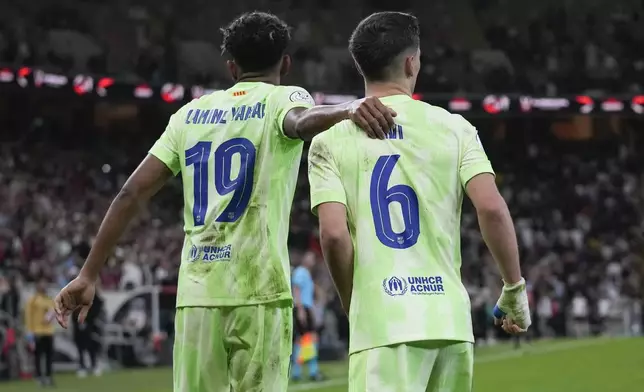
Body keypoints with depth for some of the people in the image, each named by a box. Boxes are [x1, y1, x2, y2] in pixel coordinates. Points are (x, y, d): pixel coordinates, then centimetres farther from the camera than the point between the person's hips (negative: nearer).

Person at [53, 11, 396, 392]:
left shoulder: (192, 113, 18)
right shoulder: (283, 99, 5)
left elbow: (132, 193, 13)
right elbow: (302, 122, -21)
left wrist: (89, 274, 16)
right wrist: (348, 110, -43)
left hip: (196, 293, 4)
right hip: (258, 291, -4)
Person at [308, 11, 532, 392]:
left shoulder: (330, 142, 3)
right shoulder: (454, 128, 6)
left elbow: (333, 233, -7)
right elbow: (492, 208, -5)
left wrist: (352, 302, 8)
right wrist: (515, 288, 5)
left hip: (382, 321, -2)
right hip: (450, 316, 2)